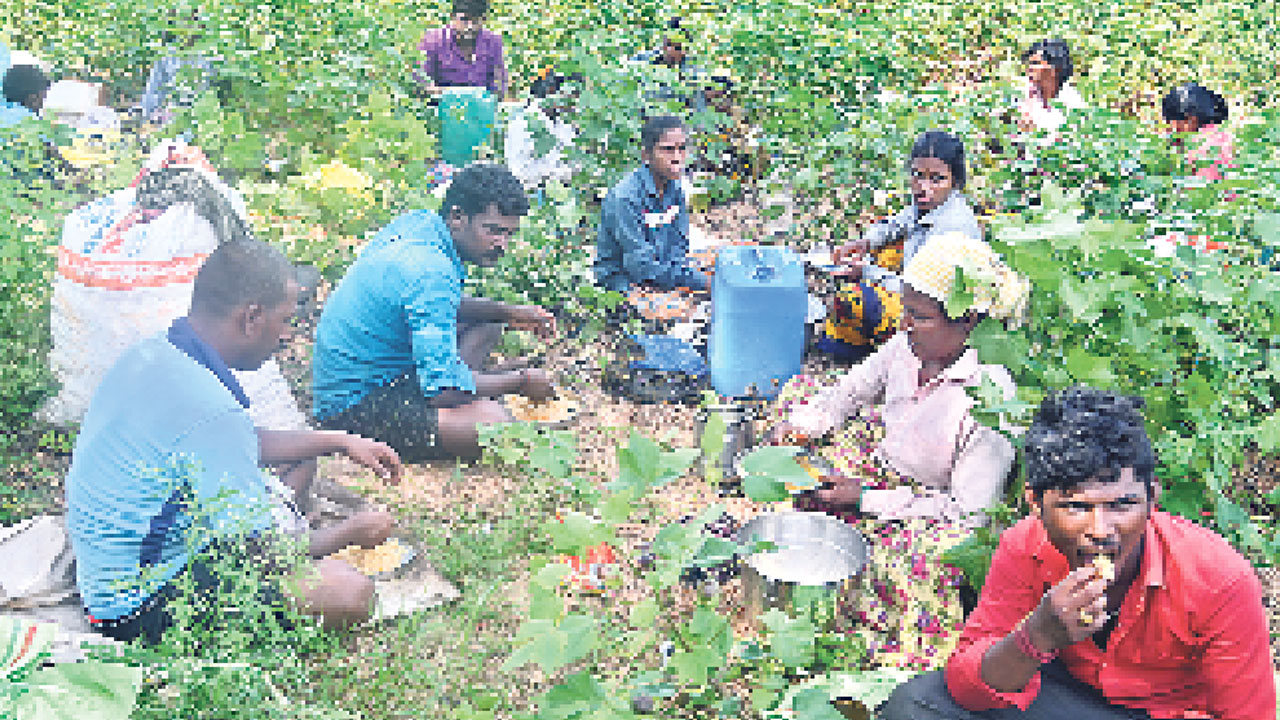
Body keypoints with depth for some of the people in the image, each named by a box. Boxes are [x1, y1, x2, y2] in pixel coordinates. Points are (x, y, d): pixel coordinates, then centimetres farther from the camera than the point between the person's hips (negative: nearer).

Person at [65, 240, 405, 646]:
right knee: (350, 593, -22)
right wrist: (350, 533, -6)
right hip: (142, 609, -10)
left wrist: (339, 442, 17)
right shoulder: (210, 411, -30)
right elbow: (259, 555, -22)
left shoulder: (153, 354, 1)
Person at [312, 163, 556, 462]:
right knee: (494, 424, -30)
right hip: (354, 405, -10)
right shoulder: (432, 271, -28)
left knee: (486, 325, 18)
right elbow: (443, 389, -30)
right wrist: (520, 381, -15)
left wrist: (507, 312, 5)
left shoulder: (418, 223, 1)